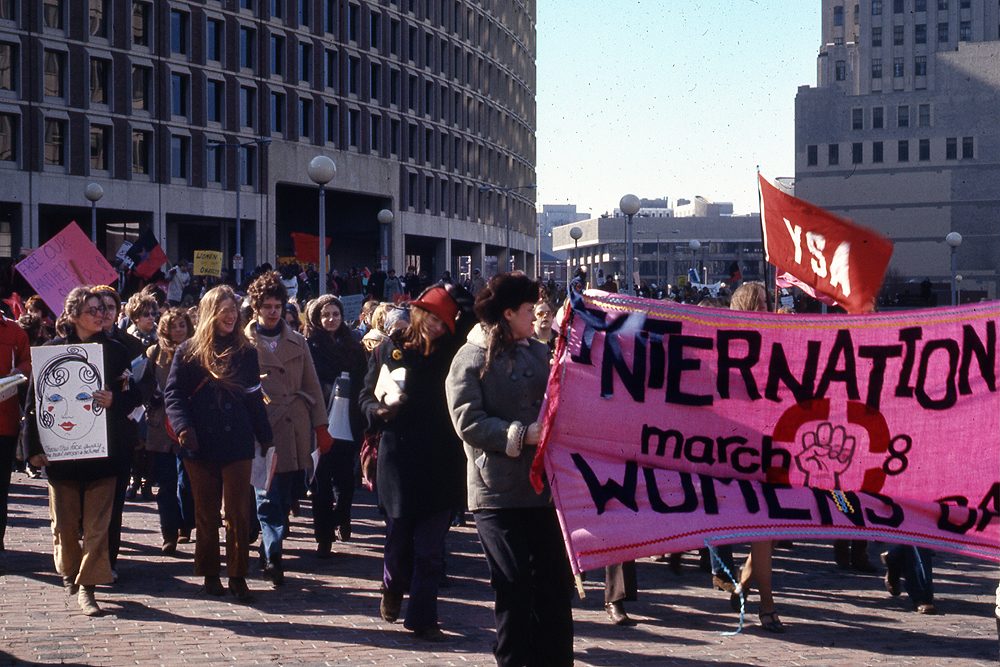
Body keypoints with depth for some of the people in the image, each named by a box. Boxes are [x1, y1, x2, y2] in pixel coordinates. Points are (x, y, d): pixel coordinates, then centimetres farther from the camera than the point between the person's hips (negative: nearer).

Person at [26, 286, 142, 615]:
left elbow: (133, 396, 8)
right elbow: (35, 399, 1)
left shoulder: (115, 351, 4)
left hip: (102, 451, 0)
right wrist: (34, 447, -4)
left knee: (97, 522, -3)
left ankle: (86, 586, 1)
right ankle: (70, 571, 32)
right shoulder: (52, 350, 1)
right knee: (64, 521, 8)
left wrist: (114, 400, -15)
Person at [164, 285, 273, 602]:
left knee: (238, 513, -1)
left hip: (237, 444, 1)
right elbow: (173, 394, -2)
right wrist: (182, 426, -17)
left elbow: (255, 397, 12)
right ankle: (210, 574, 17)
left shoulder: (246, 352, 8)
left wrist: (265, 436, 11)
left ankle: (238, 575, 6)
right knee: (206, 513, 8)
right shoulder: (189, 351, 2)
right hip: (200, 445, -1)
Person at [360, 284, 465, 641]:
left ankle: (422, 615, 9)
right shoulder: (390, 347, 4)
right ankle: (393, 588, 37)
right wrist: (378, 410, -13)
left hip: (439, 461, 1)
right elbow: (366, 395, 6)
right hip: (398, 456, -1)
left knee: (431, 547, 0)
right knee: (398, 535, 8)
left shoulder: (450, 350, 7)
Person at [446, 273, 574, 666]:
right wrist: (521, 435, -20)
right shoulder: (472, 358, -4)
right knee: (514, 589, 0)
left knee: (556, 583, 8)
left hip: (545, 486, 6)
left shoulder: (539, 353, 15)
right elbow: (468, 422, -14)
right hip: (499, 492, -6)